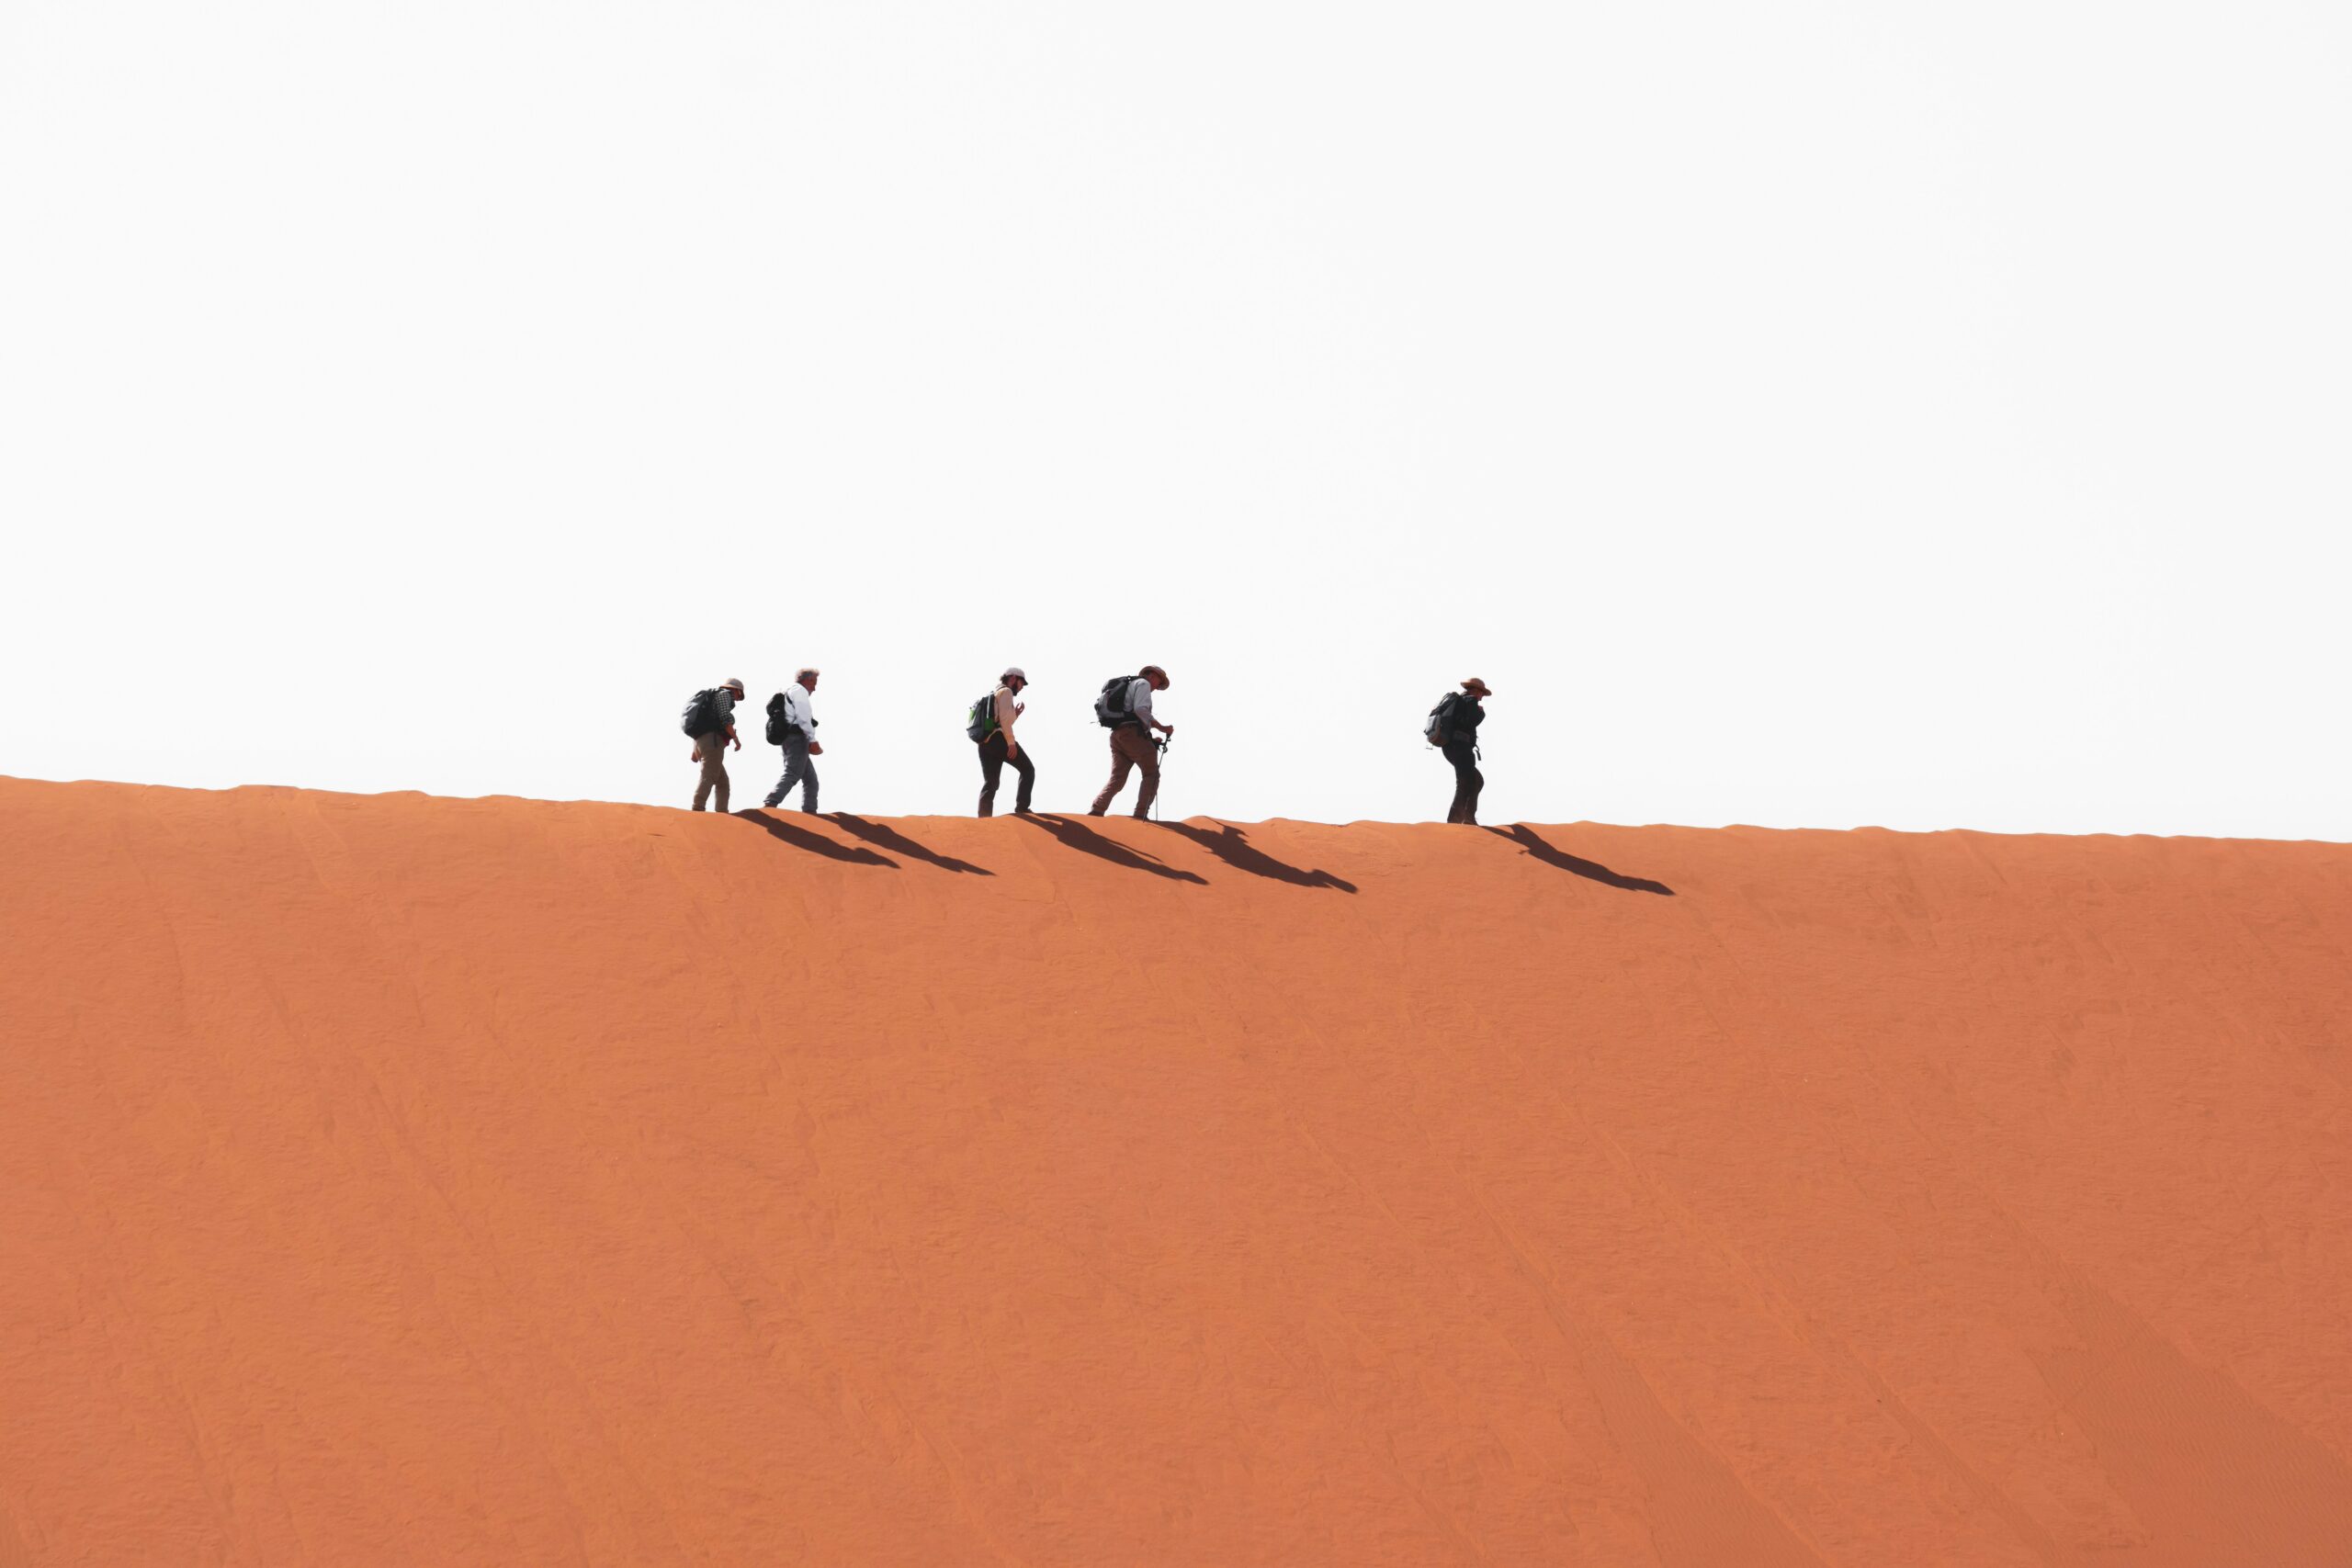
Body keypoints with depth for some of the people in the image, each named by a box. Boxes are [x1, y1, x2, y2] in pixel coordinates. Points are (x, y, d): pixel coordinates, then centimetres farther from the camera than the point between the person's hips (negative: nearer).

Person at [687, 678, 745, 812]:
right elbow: (725, 719, -11)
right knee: (708, 778, -19)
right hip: (713, 740, -10)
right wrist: (736, 739, -7)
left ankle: (722, 813, 7)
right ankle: (697, 810, -31)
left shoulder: (711, 696, 31)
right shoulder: (725, 694, 4)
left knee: (722, 781, 13)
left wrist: (696, 751, 27)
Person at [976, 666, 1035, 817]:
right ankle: (1021, 808, -8)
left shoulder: (991, 695, 30)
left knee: (989, 783, 3)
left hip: (984, 743, 8)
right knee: (1027, 770, 3)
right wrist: (1011, 742, -16)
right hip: (998, 739, -8)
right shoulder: (1005, 692, 2)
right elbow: (1004, 718, -13)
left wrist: (1015, 714, 25)